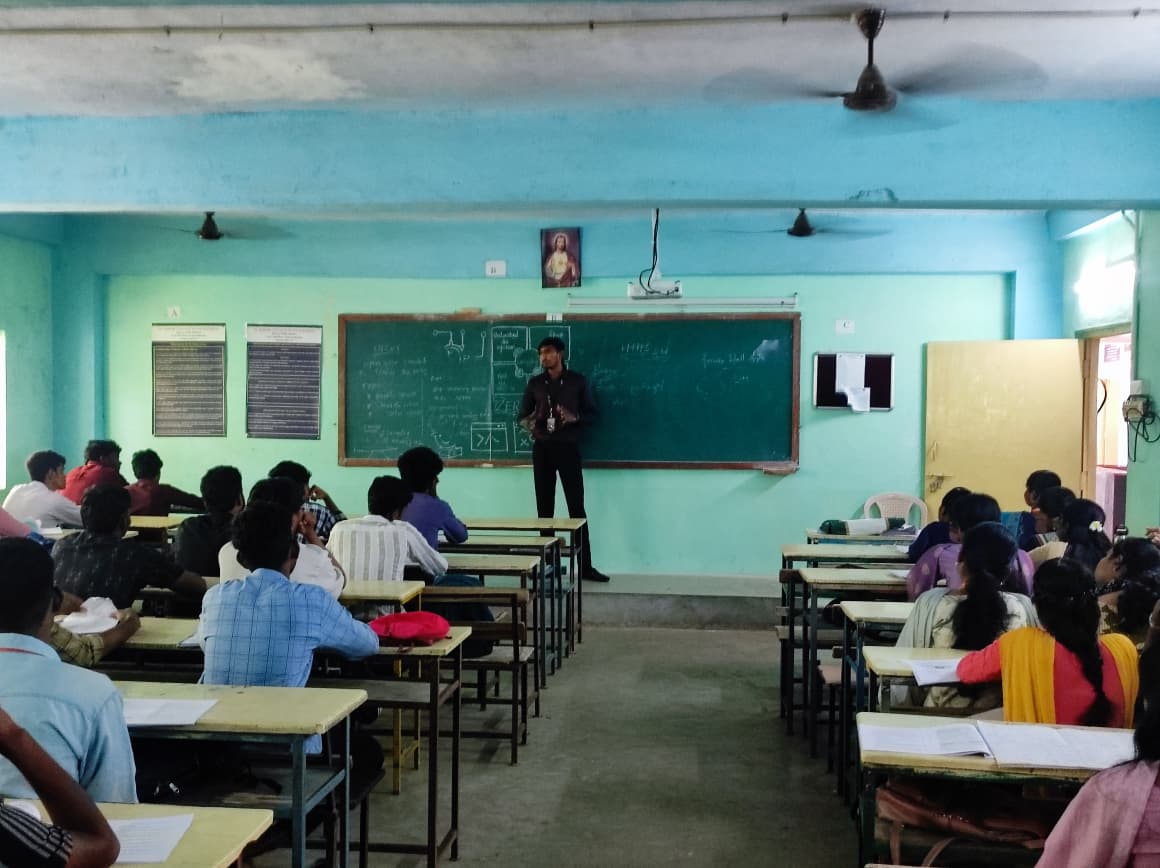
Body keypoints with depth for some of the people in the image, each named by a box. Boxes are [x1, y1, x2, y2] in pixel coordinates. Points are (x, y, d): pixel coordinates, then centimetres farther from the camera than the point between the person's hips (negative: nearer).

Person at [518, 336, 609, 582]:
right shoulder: (535, 383, 9)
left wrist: (574, 418, -17)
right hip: (542, 449, 2)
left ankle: (586, 566, -2)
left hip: (568, 448, -2)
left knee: (577, 507, -5)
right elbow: (522, 415, 12)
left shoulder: (577, 381, 3)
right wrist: (530, 423, -11)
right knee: (544, 508, 4)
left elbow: (592, 414, 4)